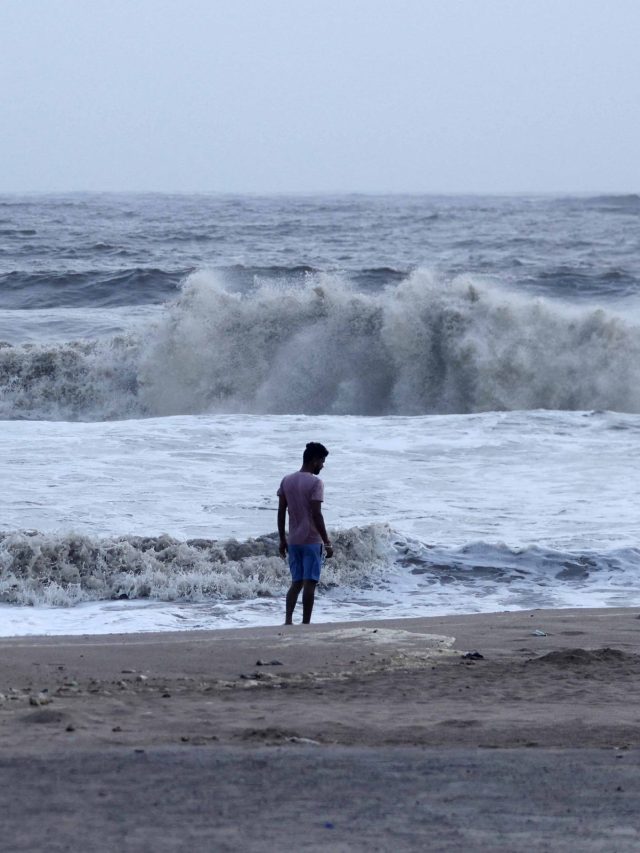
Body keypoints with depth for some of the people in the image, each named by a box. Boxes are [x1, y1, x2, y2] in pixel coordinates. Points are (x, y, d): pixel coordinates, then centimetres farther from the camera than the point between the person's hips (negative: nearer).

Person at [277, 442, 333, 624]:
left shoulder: (287, 481, 6)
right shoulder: (315, 483, -12)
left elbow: (281, 512, 7)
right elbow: (316, 515, -17)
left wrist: (282, 539, 15)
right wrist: (327, 543, -13)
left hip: (293, 541, 6)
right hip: (311, 540, -6)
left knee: (296, 582, 11)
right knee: (309, 583, -1)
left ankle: (288, 620, -3)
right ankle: (305, 623, 0)